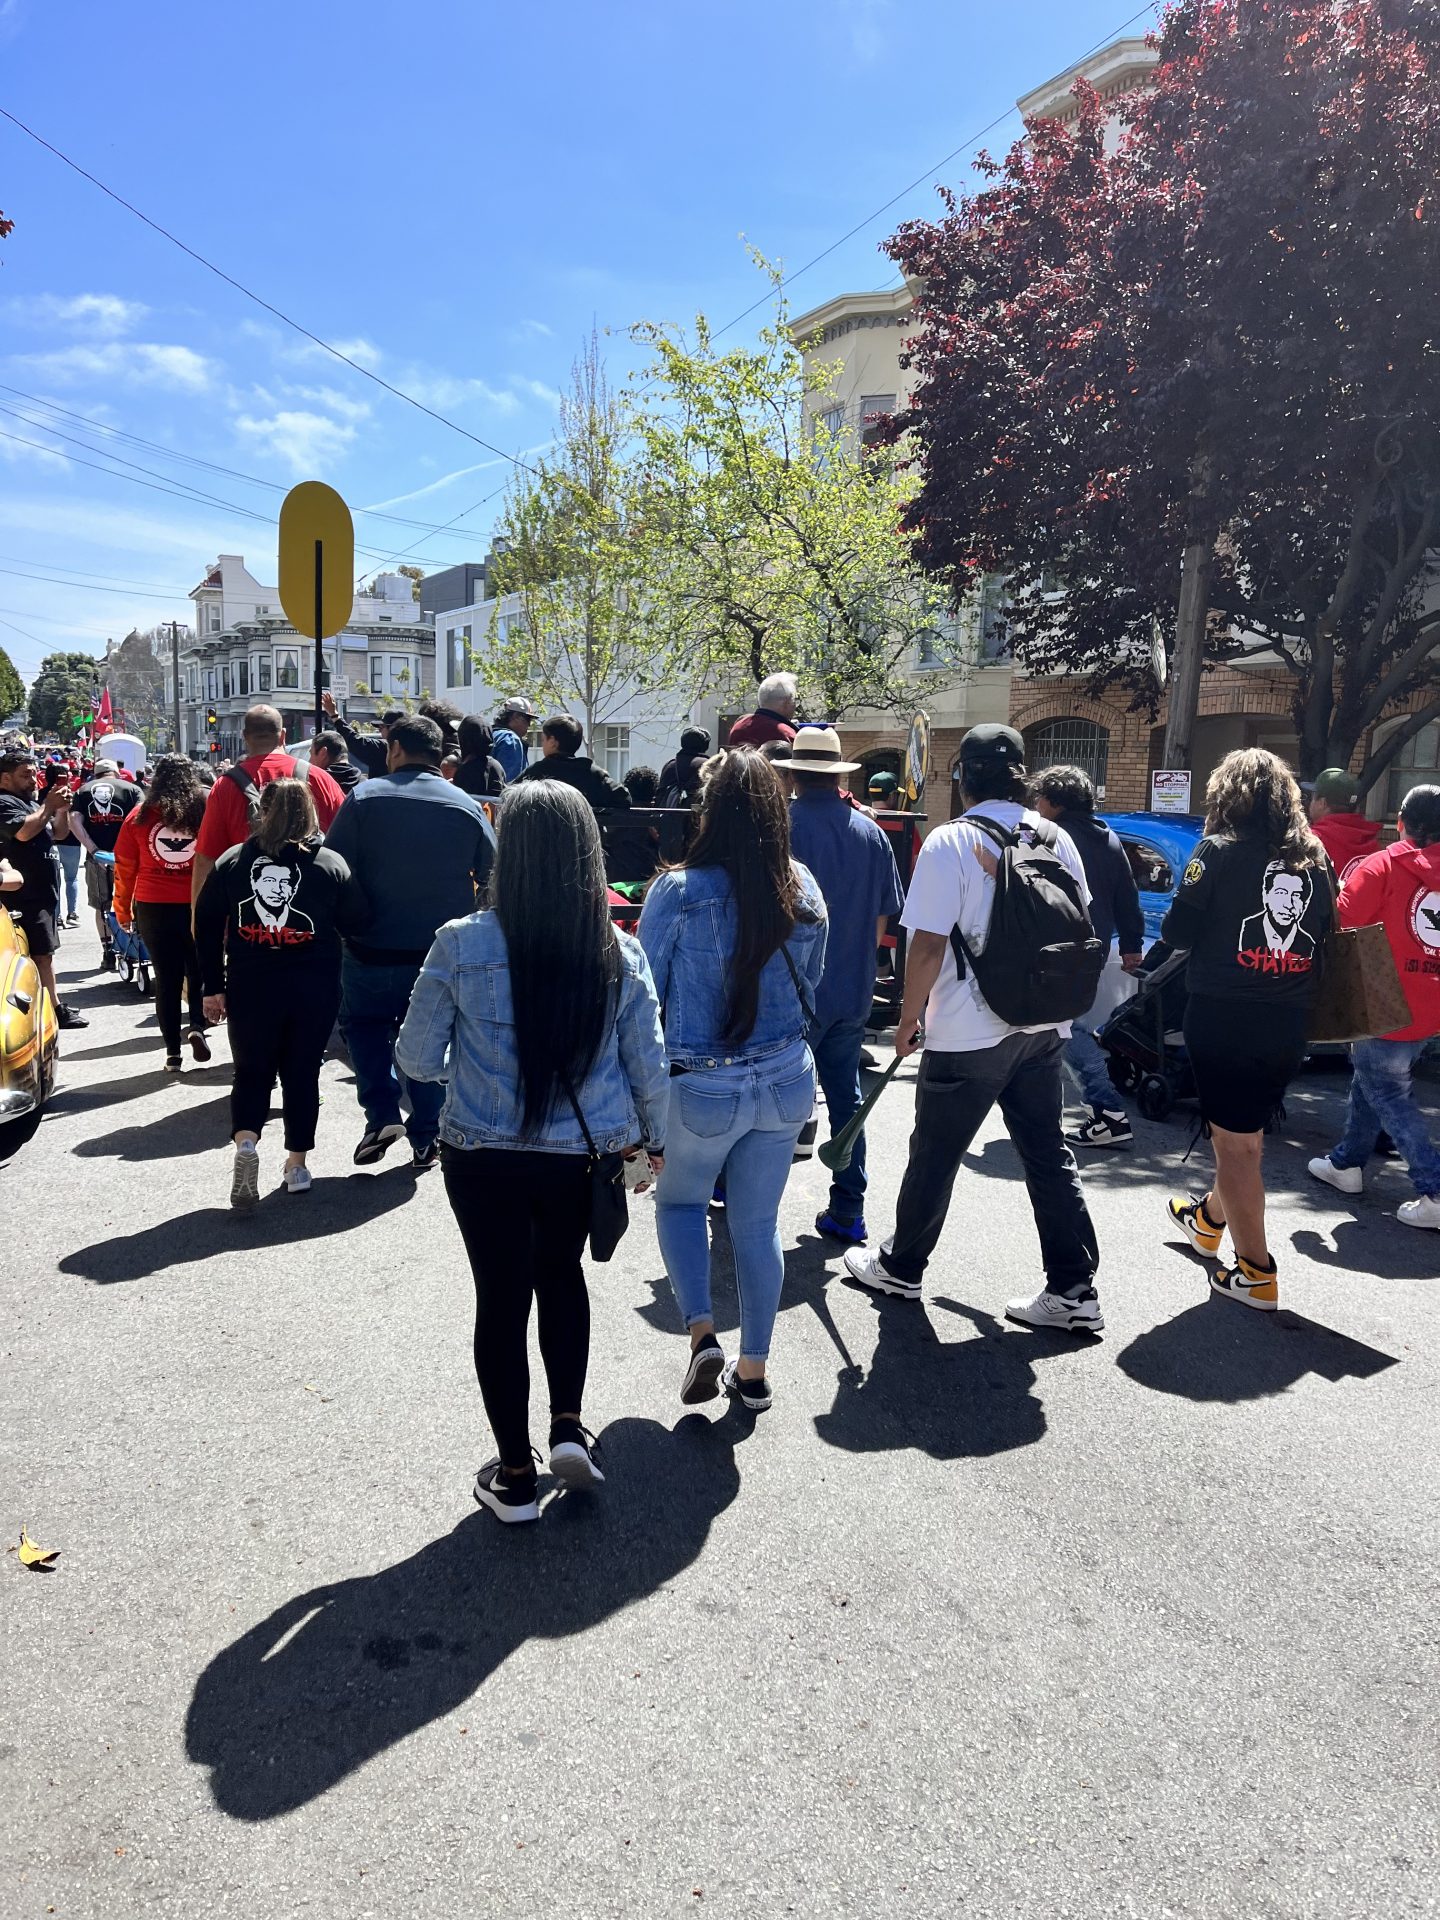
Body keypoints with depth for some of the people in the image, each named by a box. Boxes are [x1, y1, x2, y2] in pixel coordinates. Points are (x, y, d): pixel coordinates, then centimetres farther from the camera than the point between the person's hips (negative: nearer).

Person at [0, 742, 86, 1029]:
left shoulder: (29, 801, 20)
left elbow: (59, 831, 23)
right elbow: (23, 831, -28)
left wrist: (63, 807, 6)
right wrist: (48, 805, -20)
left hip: (44, 891, 11)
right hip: (27, 895, -11)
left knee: (45, 952, 16)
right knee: (42, 953, -10)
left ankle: (55, 1003, 23)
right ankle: (54, 1009, -10)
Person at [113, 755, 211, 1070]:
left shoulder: (140, 816, 0)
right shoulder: (206, 812, -4)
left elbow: (124, 867, 4)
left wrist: (123, 909, 14)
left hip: (153, 908, 1)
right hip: (198, 906, -1)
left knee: (167, 979, 9)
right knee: (198, 972, 17)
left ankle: (172, 1053, 11)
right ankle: (197, 1025, -5)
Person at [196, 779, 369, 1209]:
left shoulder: (231, 862, 2)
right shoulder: (331, 864, -5)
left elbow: (206, 927, 4)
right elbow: (357, 923, -4)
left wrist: (213, 986, 9)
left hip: (250, 988, 1)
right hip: (314, 990, 0)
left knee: (251, 1071, 13)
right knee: (302, 1073, 12)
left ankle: (246, 1141, -11)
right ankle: (297, 1162, 18)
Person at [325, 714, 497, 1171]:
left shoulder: (364, 797, -7)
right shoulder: (467, 807, -1)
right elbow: (493, 877, 5)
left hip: (373, 950, -2)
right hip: (441, 952, 2)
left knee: (364, 1023, 21)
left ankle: (382, 1115, 6)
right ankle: (425, 1137, 19)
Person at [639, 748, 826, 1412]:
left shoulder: (677, 891, -16)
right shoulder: (804, 891, -4)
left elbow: (644, 993, -9)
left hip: (701, 1088, -3)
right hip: (786, 1081, 4)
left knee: (679, 1202, 23)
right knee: (757, 1223, 16)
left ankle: (702, 1333, 7)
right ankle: (752, 1370, 27)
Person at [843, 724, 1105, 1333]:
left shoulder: (951, 842, -13)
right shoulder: (1058, 840, 4)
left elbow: (928, 946, -16)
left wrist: (908, 1020, -4)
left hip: (968, 1032, -5)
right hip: (1044, 1030, 6)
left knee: (934, 1156, 10)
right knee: (1049, 1156, 13)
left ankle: (899, 1267, 28)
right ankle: (1074, 1292, 16)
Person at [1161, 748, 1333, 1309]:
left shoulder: (1220, 850, -9)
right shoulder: (1315, 857, 6)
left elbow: (1177, 932, -9)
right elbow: (1325, 933, 10)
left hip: (1223, 1017, -6)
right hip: (1288, 1025, 6)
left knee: (1236, 1142, 5)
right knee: (1247, 1131, 23)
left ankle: (1255, 1273, 8)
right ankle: (1211, 1217, 46)